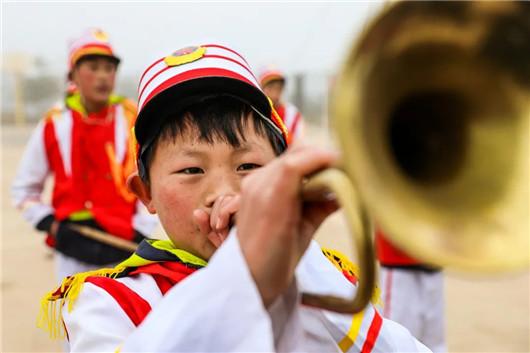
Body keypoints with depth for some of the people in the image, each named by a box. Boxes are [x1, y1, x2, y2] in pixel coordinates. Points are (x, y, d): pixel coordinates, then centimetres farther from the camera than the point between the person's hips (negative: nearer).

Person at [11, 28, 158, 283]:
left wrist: (139, 234, -5)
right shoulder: (55, 125, 1)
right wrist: (53, 227, -2)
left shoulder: (132, 119, -1)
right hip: (73, 255, 1)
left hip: (123, 251, 0)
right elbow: (23, 188, 10)